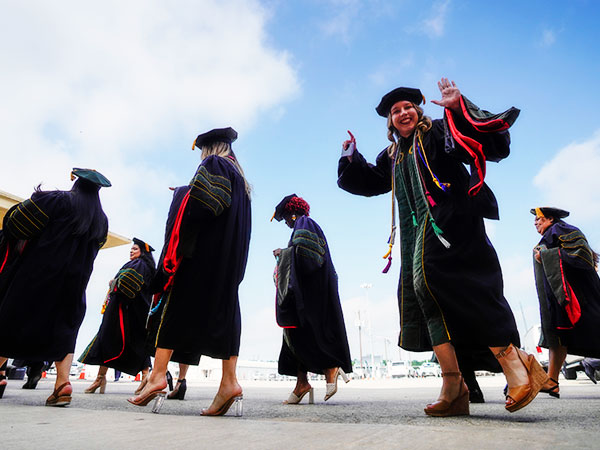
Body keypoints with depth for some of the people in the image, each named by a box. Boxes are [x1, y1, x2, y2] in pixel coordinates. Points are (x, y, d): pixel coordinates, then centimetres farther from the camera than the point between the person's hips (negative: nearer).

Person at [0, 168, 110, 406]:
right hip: (74, 282, 4)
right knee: (63, 328, 6)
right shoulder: (102, 220, 10)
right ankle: (63, 381, -7)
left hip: (37, 272, -4)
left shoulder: (58, 200, -6)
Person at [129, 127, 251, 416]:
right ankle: (229, 382, -7)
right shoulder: (241, 178, 25)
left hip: (203, 247, -7)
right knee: (224, 306, -1)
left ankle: (158, 375, -5)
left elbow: (199, 203, -13)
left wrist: (179, 242, -6)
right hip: (231, 253, 8)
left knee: (178, 303, -4)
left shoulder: (212, 163, 2)